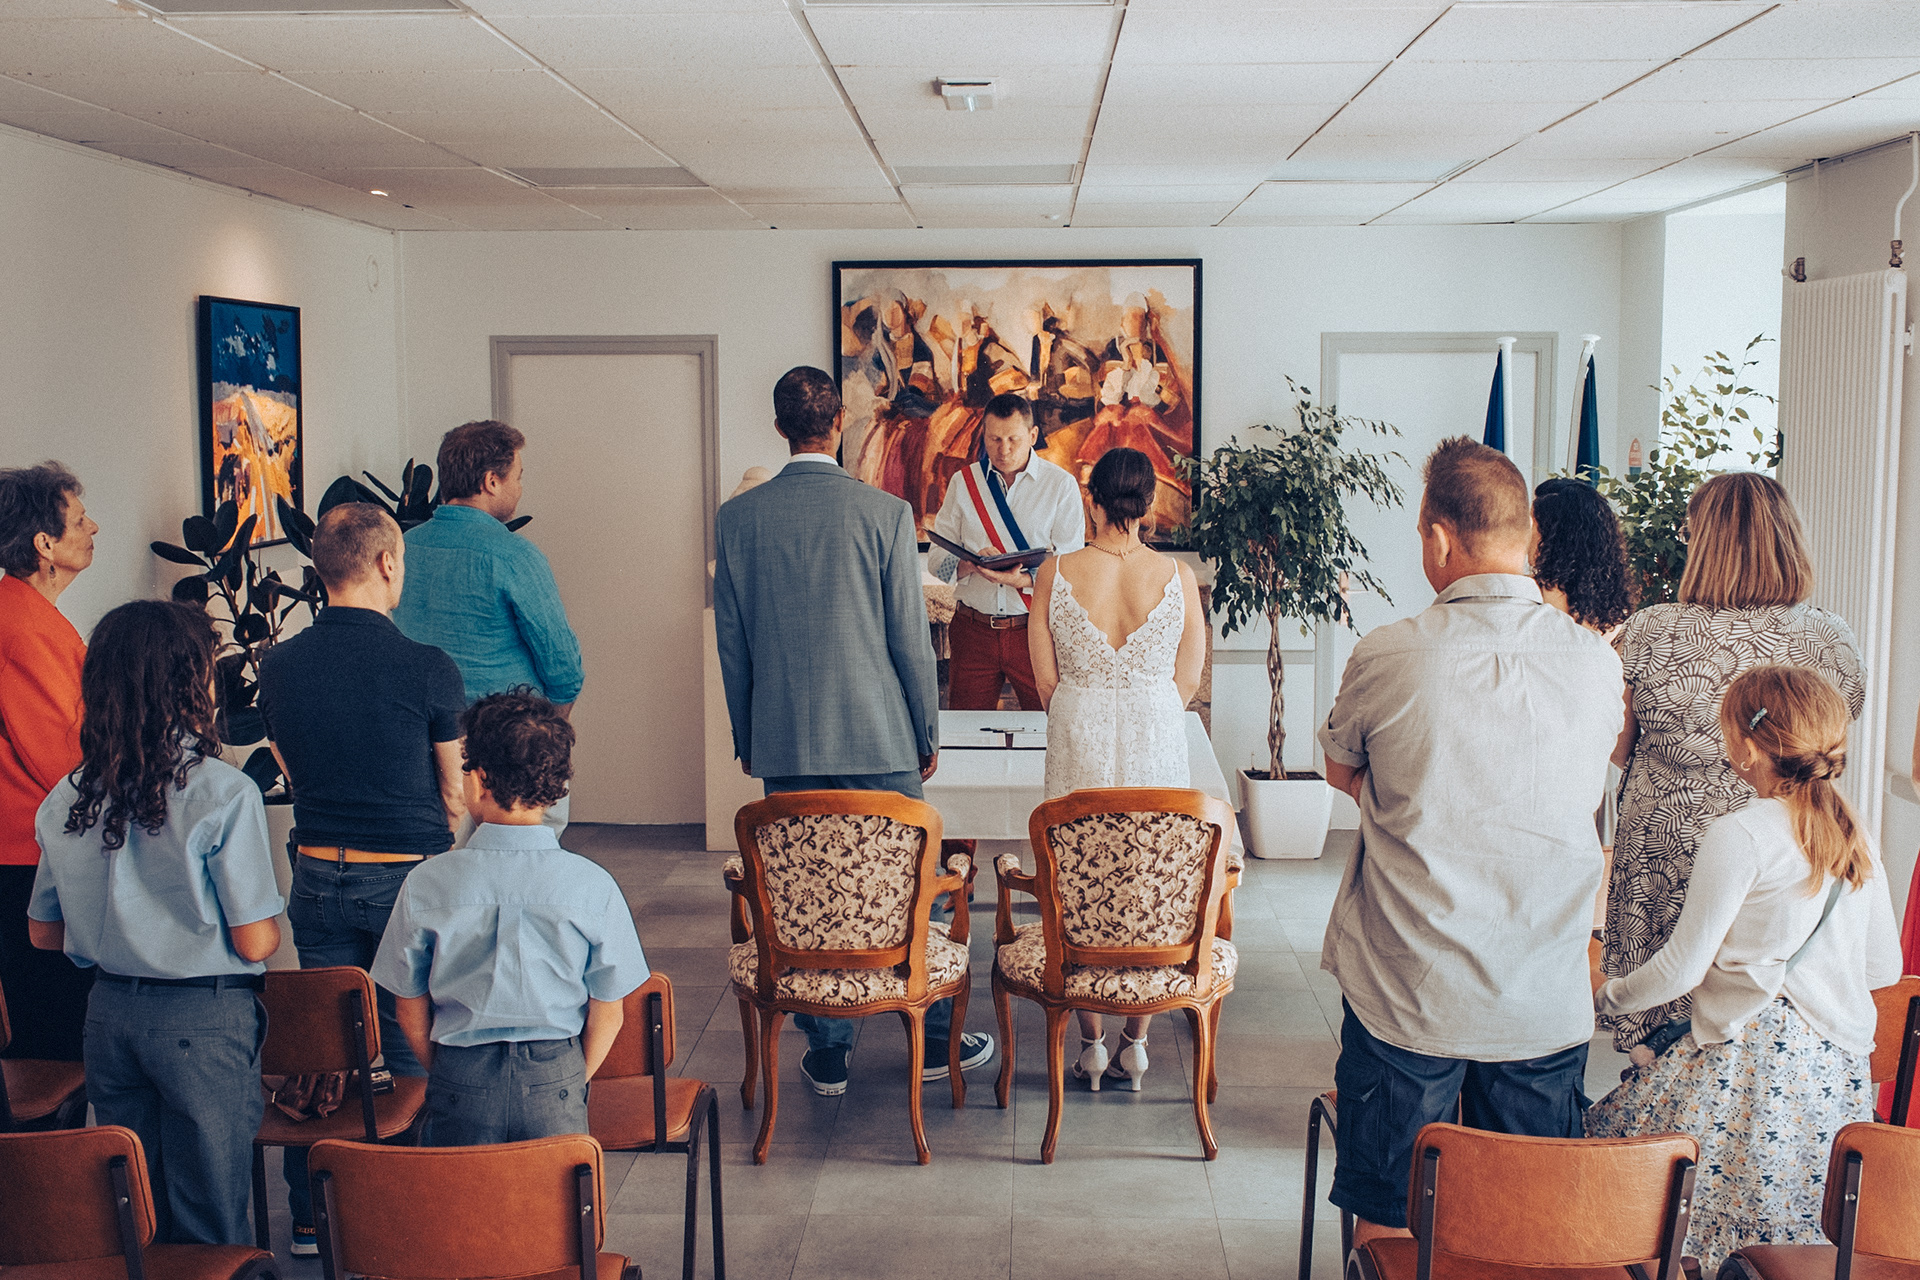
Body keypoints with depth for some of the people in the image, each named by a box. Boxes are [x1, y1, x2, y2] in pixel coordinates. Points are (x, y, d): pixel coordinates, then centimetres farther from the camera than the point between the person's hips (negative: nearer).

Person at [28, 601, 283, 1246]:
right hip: (204, 1021, -5)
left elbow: (44, 933, 11)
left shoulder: (67, 798, 1)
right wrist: (271, 923, 8)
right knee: (209, 1227, 6)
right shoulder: (224, 792, -16)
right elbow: (254, 943, -14)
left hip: (109, 1013, 5)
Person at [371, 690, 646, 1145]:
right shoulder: (593, 886, -9)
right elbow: (607, 1014, -1)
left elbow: (411, 1011, 2)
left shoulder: (426, 884, -8)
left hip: (459, 1082, 0)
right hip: (556, 1077, 0)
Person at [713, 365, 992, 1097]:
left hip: (785, 741, 2)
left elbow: (731, 642, 5)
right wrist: (928, 733, 7)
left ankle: (828, 1056, 16)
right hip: (878, 736, -1)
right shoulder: (885, 513, -7)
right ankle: (935, 1042, 22)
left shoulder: (737, 518, -1)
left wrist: (745, 737, 15)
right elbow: (910, 637, -4)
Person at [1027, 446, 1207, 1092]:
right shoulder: (1178, 576, -7)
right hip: (1157, 747, 0)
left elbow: (1046, 678, 0)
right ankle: (1136, 1044, 16)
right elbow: (1188, 679, 1)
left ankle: (1092, 1045, 15)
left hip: (1078, 746, 0)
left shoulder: (1055, 574, -7)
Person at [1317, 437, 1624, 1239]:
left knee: (1388, 1227, 12)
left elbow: (1341, 772, 6)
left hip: (1406, 997, -2)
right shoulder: (1596, 663, -6)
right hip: (1547, 1004, 3)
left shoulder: (1386, 657, -13)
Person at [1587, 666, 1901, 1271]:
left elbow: (1683, 967, -11)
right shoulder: (1855, 840, 8)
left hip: (1750, 1059, -8)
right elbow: (1884, 966, 16)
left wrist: (1607, 994, 5)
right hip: (1838, 1070, 8)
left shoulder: (1739, 835, -13)